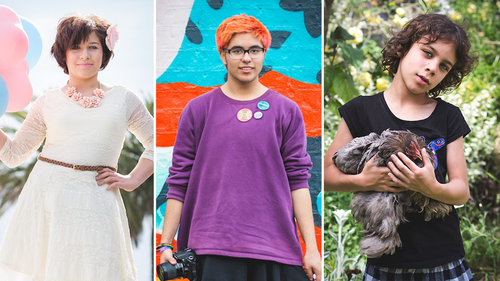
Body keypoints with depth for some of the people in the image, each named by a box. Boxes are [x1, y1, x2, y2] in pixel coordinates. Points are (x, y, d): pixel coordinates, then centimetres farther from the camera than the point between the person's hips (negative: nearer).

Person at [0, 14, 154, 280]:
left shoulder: (123, 99, 8)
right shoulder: (48, 102, 8)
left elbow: (155, 143, 16)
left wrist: (132, 180, 5)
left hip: (95, 199, 0)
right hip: (46, 195, 1)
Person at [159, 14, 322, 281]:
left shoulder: (286, 111, 7)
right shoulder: (198, 110, 7)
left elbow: (298, 181, 3)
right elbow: (179, 181, 7)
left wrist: (311, 248, -1)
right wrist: (166, 244, 2)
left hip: (275, 248, 0)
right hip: (214, 249, 0)